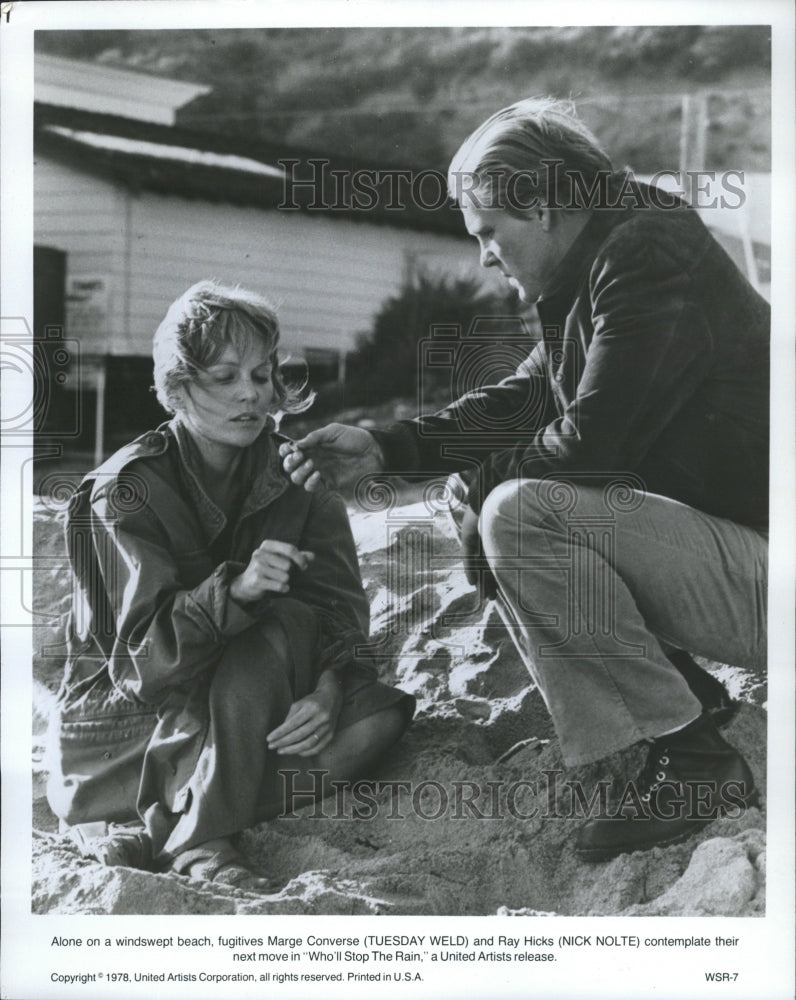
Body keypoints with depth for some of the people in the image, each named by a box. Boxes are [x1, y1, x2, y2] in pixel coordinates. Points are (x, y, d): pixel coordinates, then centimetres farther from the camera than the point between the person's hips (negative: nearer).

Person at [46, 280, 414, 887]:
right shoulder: (126, 490, -15)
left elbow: (339, 606, -9)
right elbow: (145, 655, -25)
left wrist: (326, 690, -30)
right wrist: (237, 588, -43)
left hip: (249, 698, 6)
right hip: (128, 709, -6)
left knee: (376, 715, -22)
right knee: (279, 629, -30)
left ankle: (156, 828, -23)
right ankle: (200, 841, -29)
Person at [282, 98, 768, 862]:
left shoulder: (650, 256, -18)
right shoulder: (593, 272, 13)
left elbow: (589, 442, -24)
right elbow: (521, 402, 16)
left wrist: (482, 483, -7)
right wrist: (383, 447, 6)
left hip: (757, 567, -10)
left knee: (520, 513, -25)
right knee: (481, 504, 11)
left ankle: (695, 763, -14)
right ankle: (692, 701, 10)